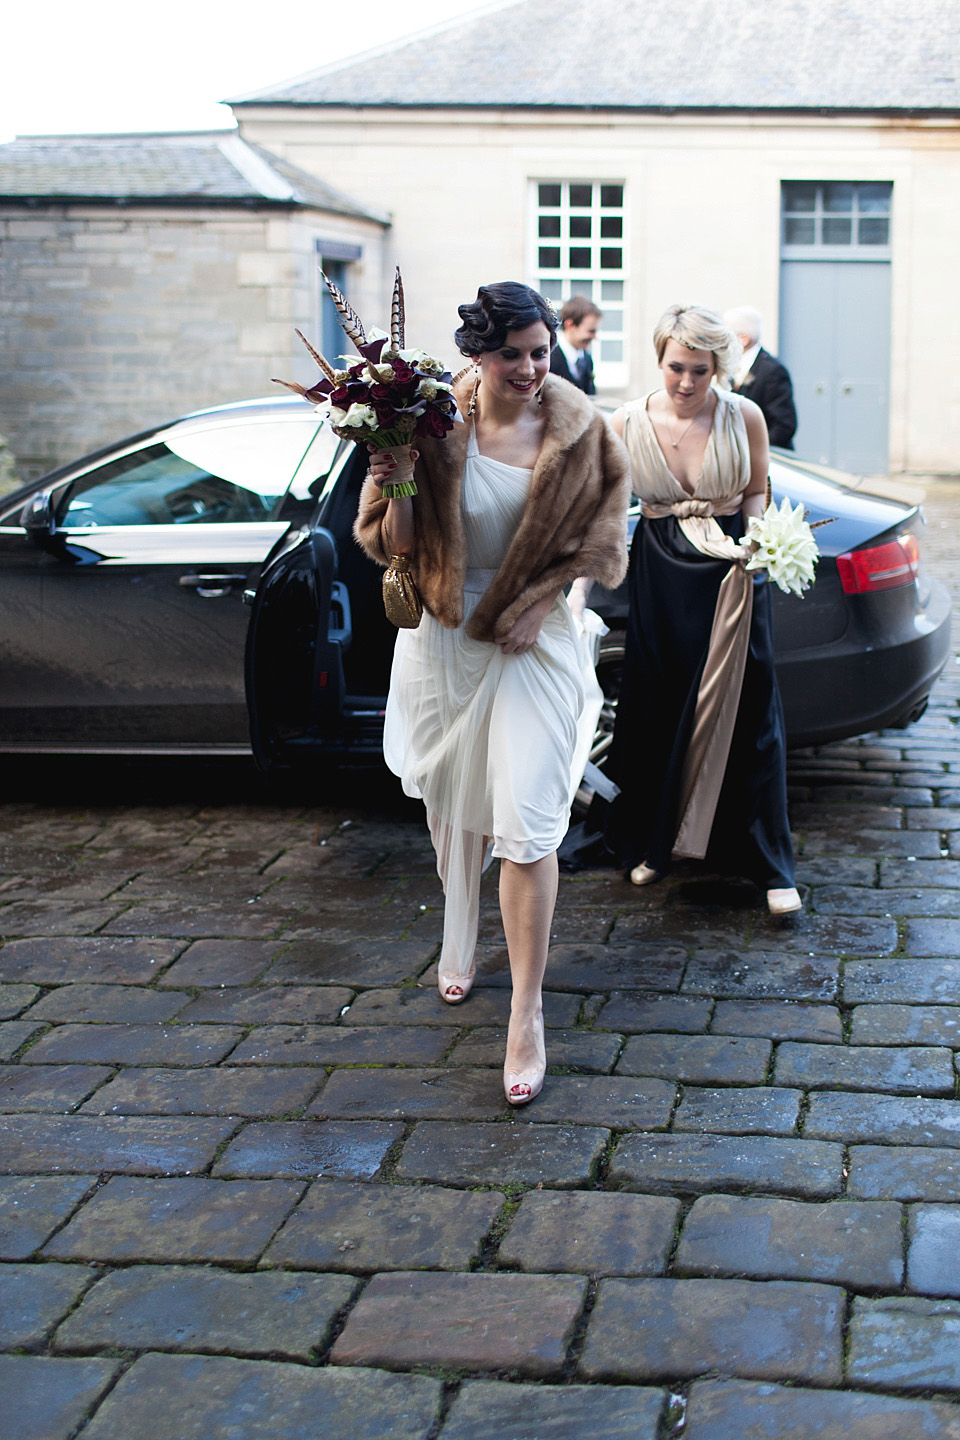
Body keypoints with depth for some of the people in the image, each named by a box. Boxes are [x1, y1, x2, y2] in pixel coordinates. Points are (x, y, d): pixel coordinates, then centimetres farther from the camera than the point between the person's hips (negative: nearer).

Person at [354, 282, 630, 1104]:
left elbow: (600, 530, 3)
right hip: (444, 636, 2)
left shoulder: (579, 433, -7)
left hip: (534, 642, -2)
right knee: (451, 802, 17)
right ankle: (460, 942, 44)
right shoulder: (435, 424, -8)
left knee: (526, 826, -8)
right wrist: (394, 487, -26)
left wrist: (540, 605, -10)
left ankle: (527, 1016, -2)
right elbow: (396, 544, -5)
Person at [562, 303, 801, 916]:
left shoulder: (743, 417, -6)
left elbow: (757, 492, 7)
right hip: (660, 575, 1)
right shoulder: (629, 422, -5)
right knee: (655, 709, 10)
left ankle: (771, 865, 8)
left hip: (731, 573, -1)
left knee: (745, 714, -1)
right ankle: (653, 842, 30)